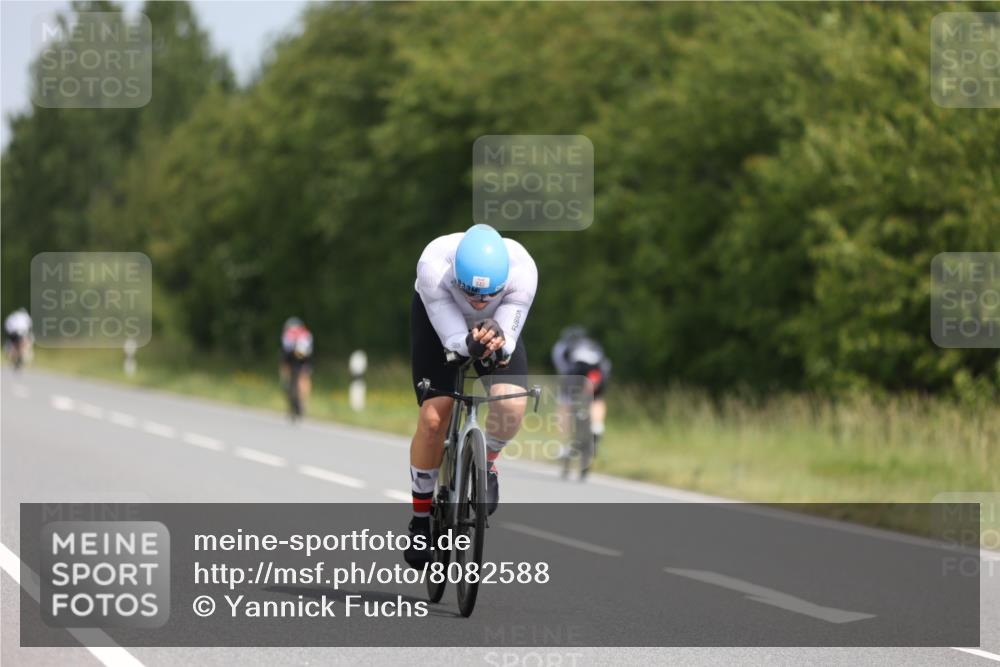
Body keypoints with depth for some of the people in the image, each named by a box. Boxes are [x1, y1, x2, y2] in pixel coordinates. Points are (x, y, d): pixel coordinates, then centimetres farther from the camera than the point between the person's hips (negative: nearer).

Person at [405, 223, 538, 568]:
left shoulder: (522, 270, -38)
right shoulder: (434, 267, -40)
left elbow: (508, 343, -32)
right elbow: (452, 339, -36)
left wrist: (497, 343, -55)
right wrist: (471, 344, -58)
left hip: (496, 323, 1)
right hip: (437, 319, -1)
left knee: (512, 403, -24)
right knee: (433, 416, -15)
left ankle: (486, 463, 9)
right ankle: (421, 517, 6)